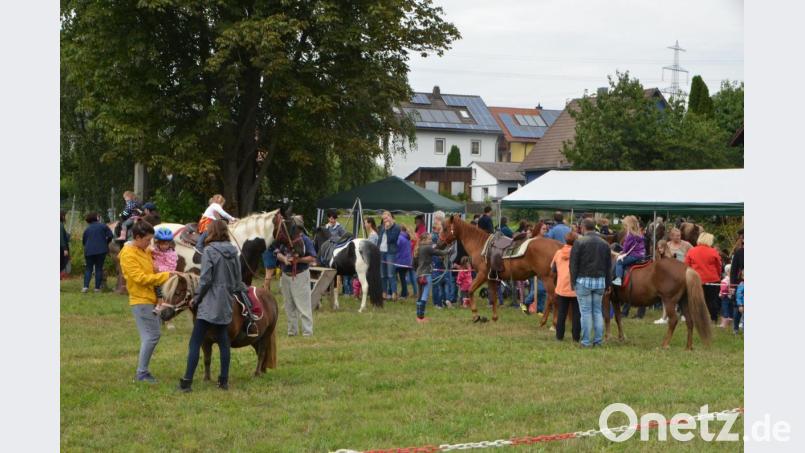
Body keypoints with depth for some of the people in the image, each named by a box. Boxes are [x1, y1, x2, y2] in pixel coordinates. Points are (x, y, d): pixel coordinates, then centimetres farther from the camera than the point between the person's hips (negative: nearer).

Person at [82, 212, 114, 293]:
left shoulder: (87, 229, 7)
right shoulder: (102, 226, 1)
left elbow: (84, 241, 13)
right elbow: (110, 236, -5)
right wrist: (106, 243, 12)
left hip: (89, 251, 1)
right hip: (101, 250, -1)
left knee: (88, 268, 8)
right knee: (99, 268, 6)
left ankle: (86, 286, -7)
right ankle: (97, 287, 2)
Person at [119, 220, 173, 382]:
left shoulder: (145, 250, 12)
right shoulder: (128, 254, -15)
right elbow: (140, 278, -21)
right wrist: (165, 276, -20)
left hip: (151, 299, 9)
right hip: (141, 300, -9)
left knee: (150, 336, 11)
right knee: (151, 336, -10)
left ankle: (142, 370, 17)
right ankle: (141, 373, -3)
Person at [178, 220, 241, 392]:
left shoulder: (209, 251, -11)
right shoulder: (234, 252, 7)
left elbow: (205, 279, -13)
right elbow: (238, 280, 11)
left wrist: (196, 298, -1)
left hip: (210, 304, -6)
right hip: (226, 305, 6)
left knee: (195, 342, -3)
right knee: (223, 342, 13)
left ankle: (187, 381, -6)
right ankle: (224, 380, 15)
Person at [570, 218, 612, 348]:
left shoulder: (579, 242, -8)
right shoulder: (604, 244, 9)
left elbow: (573, 264, -7)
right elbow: (609, 265, 13)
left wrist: (573, 282, -1)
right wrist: (608, 283, 17)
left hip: (584, 280, -4)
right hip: (600, 281, 4)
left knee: (585, 311, -1)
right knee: (597, 311, 12)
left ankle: (586, 341, 0)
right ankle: (598, 340, 12)